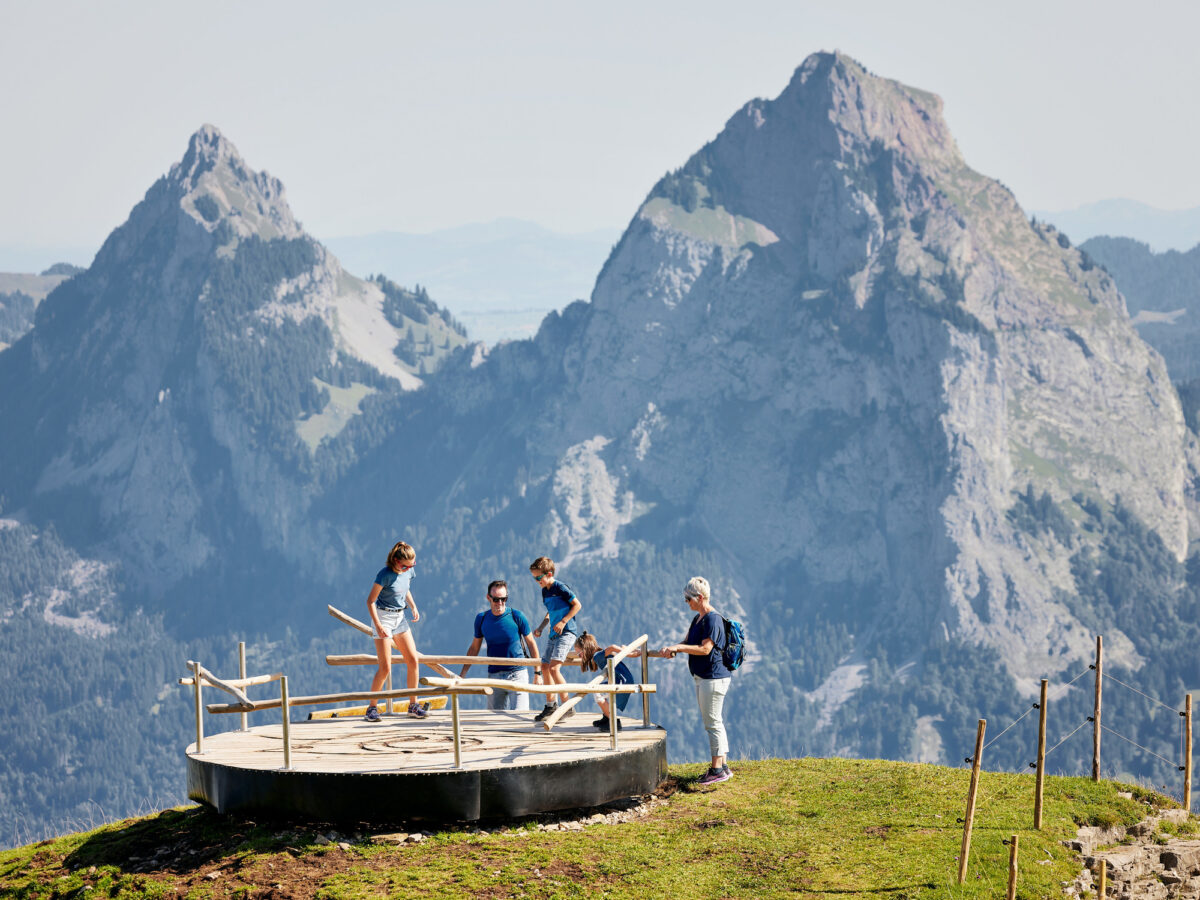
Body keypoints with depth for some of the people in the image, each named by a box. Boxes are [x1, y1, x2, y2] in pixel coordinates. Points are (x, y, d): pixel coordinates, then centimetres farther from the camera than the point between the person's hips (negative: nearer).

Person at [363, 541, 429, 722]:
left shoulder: (408, 572, 1)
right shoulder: (385, 574, -19)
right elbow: (370, 600, -16)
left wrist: (413, 606, 7)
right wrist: (378, 625, -23)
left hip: (400, 618, 7)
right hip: (383, 617, -7)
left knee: (413, 660, 1)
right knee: (385, 667, -11)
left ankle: (413, 705, 12)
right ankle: (372, 707, 2)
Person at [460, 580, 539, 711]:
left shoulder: (517, 616, -5)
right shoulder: (481, 619, 4)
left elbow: (531, 643, 3)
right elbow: (474, 648, 15)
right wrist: (462, 674, 10)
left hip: (517, 673, -3)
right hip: (494, 674, 4)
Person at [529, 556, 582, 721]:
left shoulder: (560, 588, -13)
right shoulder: (545, 591, 12)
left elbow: (577, 605, -11)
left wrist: (563, 622, -18)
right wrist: (541, 627, 13)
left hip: (566, 633, -9)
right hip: (554, 634, 9)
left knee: (554, 667, -19)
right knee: (545, 667, 11)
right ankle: (551, 705, 24)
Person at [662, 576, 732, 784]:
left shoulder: (712, 619, -16)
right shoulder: (698, 619, 15)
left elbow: (705, 649, -22)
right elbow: (688, 642, 20)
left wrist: (678, 648, -20)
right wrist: (672, 648, 1)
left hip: (714, 677, -11)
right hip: (702, 678, 11)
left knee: (713, 723, -8)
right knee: (712, 723, 13)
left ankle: (718, 769, -5)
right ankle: (721, 767, 19)